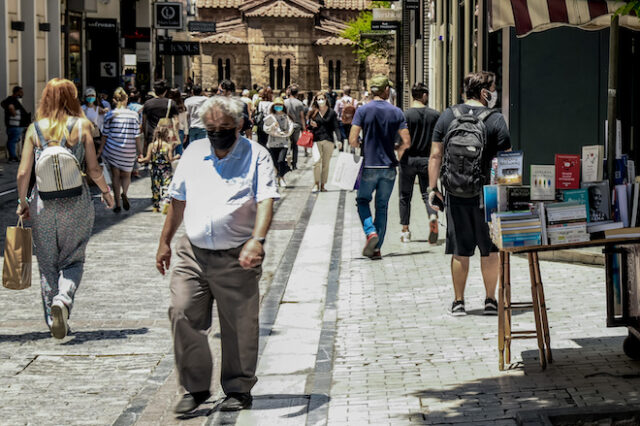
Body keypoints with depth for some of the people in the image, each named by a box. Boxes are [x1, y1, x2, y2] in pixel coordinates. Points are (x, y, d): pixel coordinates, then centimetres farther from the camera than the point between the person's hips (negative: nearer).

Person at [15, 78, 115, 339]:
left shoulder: (35, 129, 1)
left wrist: (22, 203, 13)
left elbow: (23, 173, -1)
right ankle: (63, 298, -18)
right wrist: (106, 192, 14)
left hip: (43, 204, 1)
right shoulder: (82, 126, -3)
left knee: (47, 265, 13)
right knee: (73, 260, 10)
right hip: (76, 202, -1)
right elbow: (93, 170, -4)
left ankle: (54, 320, 16)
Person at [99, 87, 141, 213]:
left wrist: (100, 150, 9)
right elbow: (137, 135, -1)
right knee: (126, 175, 16)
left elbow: (105, 134, -1)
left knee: (115, 175, 9)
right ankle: (124, 193, -14)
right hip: (129, 151, 1)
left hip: (113, 149, -1)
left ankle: (117, 204, 5)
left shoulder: (110, 115, -4)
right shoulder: (134, 115, -2)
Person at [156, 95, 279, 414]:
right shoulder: (193, 153, 12)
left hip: (236, 259, -3)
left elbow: (266, 201, -15)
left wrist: (257, 240, -30)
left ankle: (239, 390, 20)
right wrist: (165, 242, 20)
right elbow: (178, 200, 21)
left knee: (239, 327, 4)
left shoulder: (256, 156, -2)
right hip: (193, 254, 3)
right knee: (183, 314, -8)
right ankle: (195, 387, 6)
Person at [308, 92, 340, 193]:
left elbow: (336, 127, 2)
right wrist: (312, 125, -8)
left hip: (328, 140, 0)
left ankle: (323, 185, 11)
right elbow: (309, 126, 15)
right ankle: (316, 184, -4)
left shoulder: (331, 113, 4)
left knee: (326, 164, 4)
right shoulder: (313, 112, 7)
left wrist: (338, 139, -9)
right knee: (316, 162, -10)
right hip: (316, 140, 0)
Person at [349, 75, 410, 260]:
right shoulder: (396, 112, 0)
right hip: (389, 167, 2)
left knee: (363, 201, 15)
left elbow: (353, 140, -12)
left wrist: (361, 149, 9)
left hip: (369, 166, -2)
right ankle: (377, 248, 11)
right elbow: (407, 142, -3)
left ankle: (371, 232, -10)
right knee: (382, 207, 11)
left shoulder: (363, 111, -6)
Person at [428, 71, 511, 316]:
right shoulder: (495, 120, -5)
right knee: (490, 250, 9)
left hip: (456, 195, 3)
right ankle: (490, 301, 12)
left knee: (459, 251, 7)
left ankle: (459, 302, 10)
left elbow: (436, 155, 4)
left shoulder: (447, 116, 5)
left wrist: (433, 188, 8)